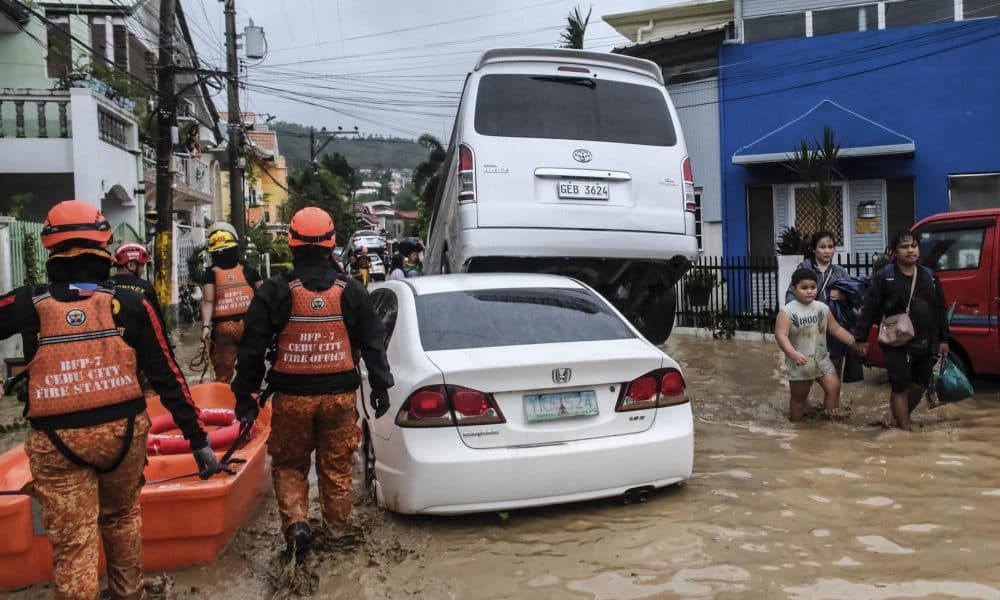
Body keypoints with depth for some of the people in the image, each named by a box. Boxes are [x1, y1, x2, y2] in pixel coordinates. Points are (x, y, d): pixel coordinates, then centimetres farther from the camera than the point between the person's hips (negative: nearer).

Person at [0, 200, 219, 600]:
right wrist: (197, 438, 0)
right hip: (123, 431, 2)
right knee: (122, 518, 25)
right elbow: (167, 377, -4)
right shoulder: (131, 305, -5)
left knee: (71, 542, 5)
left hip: (57, 442, -2)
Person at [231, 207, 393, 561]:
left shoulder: (274, 292, -5)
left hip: (292, 396, -1)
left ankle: (295, 522, -2)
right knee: (336, 468, 13)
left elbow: (252, 349, -2)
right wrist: (380, 387, 13)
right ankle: (337, 530, 23)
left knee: (289, 465, 15)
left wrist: (244, 395, 8)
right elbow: (373, 343, 4)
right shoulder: (350, 290, 0)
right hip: (340, 395, 2)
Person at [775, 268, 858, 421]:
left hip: (821, 358, 4)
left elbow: (836, 329, 10)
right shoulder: (787, 311, -15)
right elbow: (781, 335, -23)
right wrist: (793, 353, -36)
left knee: (834, 387, -9)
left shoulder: (823, 308, 2)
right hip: (799, 363, -4)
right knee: (798, 397, 8)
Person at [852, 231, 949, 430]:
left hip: (926, 344, 5)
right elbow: (869, 309, -8)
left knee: (919, 385, 15)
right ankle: (905, 429, 7)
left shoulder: (929, 276, 8)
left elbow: (941, 309, 13)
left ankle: (902, 417, 36)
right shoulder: (884, 278, -7)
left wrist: (943, 339, 11)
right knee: (900, 387, -1)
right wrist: (860, 338, -10)